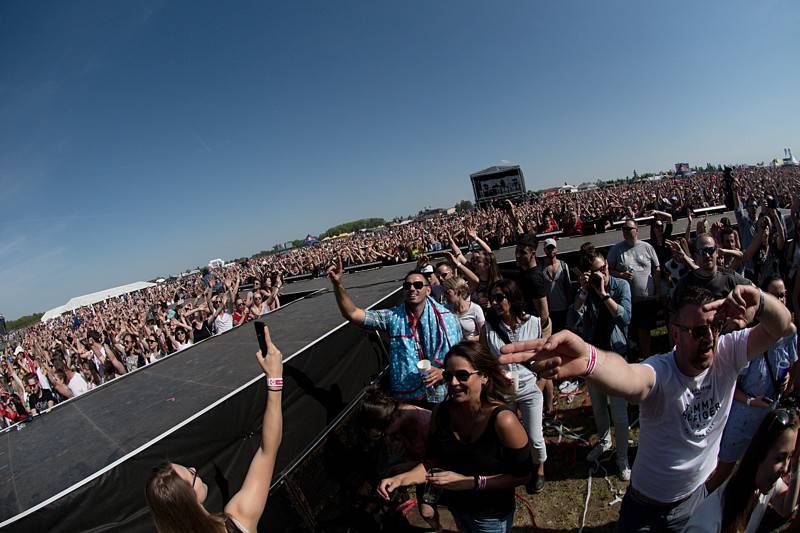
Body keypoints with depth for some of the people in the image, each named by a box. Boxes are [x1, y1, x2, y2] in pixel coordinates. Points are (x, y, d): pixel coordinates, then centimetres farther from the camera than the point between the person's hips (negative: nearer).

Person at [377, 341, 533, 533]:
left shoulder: (503, 420, -33)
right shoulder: (440, 412, -17)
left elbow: (522, 475, -22)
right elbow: (434, 460, -6)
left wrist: (470, 482, -29)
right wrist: (401, 479, -22)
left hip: (491, 516, -4)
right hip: (455, 506, 5)